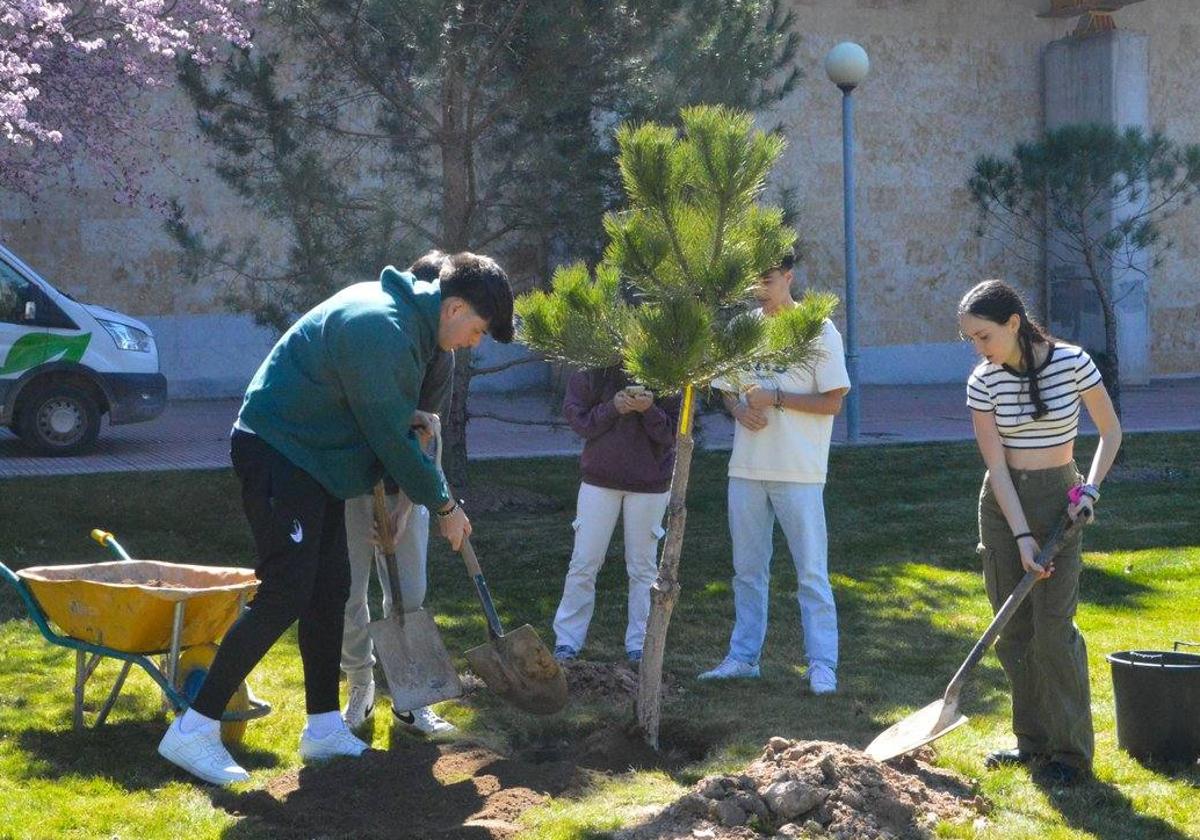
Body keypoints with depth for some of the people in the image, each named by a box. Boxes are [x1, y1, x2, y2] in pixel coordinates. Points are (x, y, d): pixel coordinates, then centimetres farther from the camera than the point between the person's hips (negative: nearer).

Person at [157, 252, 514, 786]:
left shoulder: (408, 317, 9)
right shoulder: (378, 328, -24)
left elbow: (392, 424, 18)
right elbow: (388, 436, -20)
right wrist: (443, 504, -9)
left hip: (315, 460, 10)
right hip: (278, 455, -10)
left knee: (330, 591, 11)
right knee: (283, 597, -13)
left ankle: (324, 727, 19)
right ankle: (193, 731, -9)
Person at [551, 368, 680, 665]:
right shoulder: (590, 373, -7)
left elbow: (673, 434, -9)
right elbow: (577, 419, -7)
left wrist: (649, 410, -27)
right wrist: (612, 407, -23)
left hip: (649, 484, 0)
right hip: (599, 479, 1)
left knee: (642, 568, 9)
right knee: (583, 564, 4)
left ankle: (639, 644, 19)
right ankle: (567, 641, 14)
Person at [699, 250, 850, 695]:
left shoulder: (819, 330, -5)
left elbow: (832, 401, -7)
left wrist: (775, 399, -16)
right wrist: (740, 409, -5)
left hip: (798, 473, -5)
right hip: (747, 469, 5)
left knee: (811, 572, -3)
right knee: (748, 570, 13)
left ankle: (822, 665, 1)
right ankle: (743, 657, 22)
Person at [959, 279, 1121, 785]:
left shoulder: (1072, 363, -10)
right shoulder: (982, 382, -5)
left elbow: (1110, 431, 3)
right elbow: (996, 465, -7)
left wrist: (1091, 487, -12)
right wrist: (1021, 537, -14)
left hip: (1057, 499, -3)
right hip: (1003, 503, 3)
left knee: (1053, 628, -8)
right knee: (1013, 630, 6)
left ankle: (1070, 750, 3)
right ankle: (1033, 739, 19)